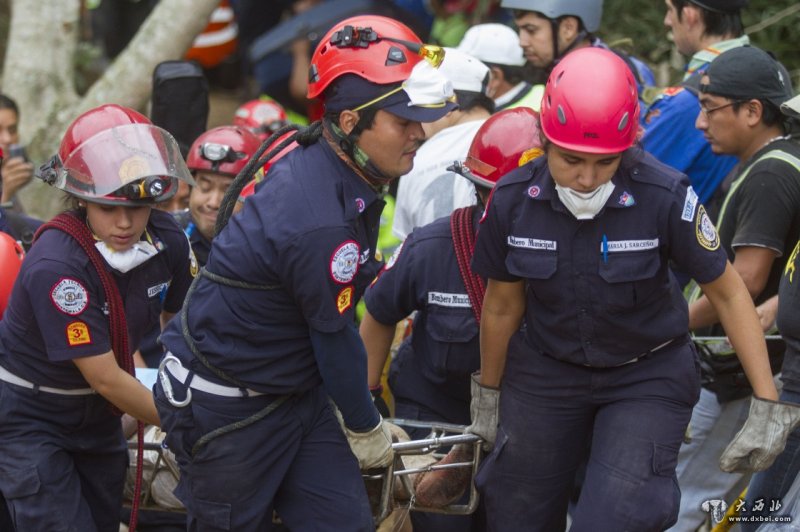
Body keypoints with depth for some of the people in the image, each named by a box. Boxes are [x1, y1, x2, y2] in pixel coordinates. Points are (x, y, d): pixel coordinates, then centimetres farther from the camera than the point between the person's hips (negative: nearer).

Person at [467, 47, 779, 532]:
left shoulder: (665, 197, -22)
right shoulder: (513, 200, -14)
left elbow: (728, 292, -12)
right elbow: (503, 306, 2)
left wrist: (767, 404, -15)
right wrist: (486, 396, 14)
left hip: (647, 379, -3)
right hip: (546, 372, 3)